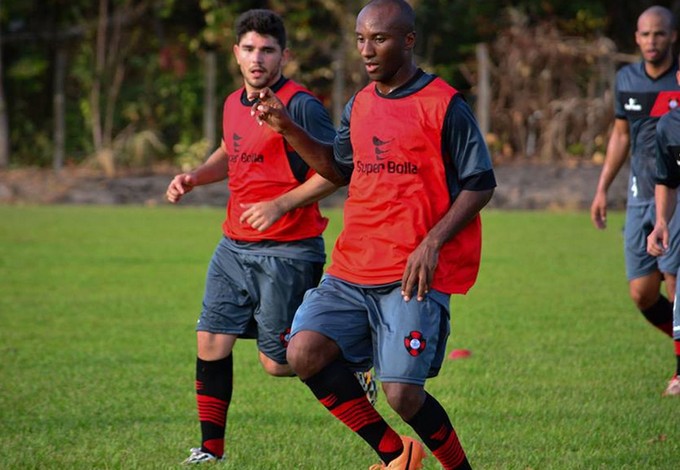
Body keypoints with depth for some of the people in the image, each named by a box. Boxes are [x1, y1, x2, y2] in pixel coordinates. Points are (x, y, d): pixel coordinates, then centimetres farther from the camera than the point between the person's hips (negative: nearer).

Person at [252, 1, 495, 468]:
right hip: (351, 271, 6)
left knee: (403, 394, -13)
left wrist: (433, 242, -16)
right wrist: (289, 129, 13)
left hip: (413, 276, -6)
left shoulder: (445, 105, -6)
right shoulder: (359, 105, 13)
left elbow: (480, 184, -5)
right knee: (304, 352, -12)